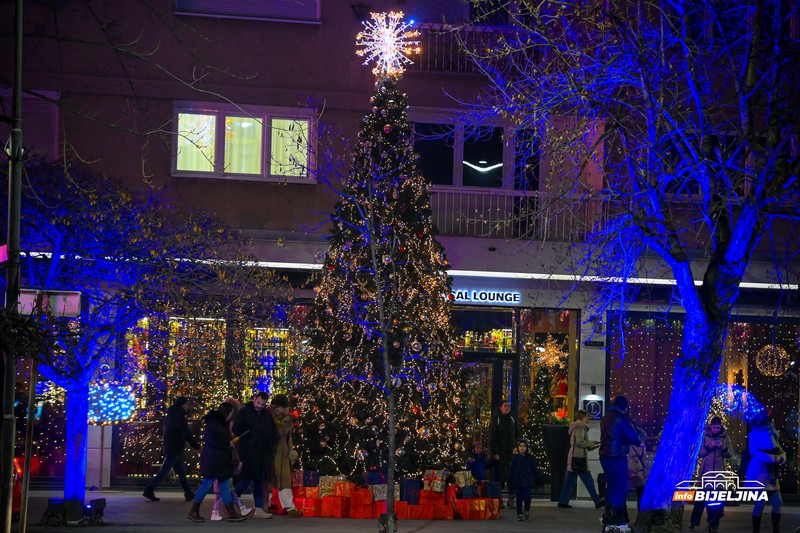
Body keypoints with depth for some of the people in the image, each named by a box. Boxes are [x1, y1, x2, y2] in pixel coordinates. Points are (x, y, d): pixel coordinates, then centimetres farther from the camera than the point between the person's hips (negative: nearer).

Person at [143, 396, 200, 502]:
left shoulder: (170, 416, 15)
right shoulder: (179, 417, -14)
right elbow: (187, 435, -16)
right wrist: (197, 446, -8)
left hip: (170, 448, 10)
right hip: (174, 450, -10)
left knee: (181, 472, 11)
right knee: (163, 471, -7)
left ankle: (188, 494, 13)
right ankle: (149, 491, -7)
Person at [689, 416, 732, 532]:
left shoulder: (725, 437, 3)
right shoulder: (704, 435, 0)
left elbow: (729, 454, 1)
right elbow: (699, 453, -2)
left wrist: (722, 447, -17)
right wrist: (709, 446, -17)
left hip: (719, 471, 1)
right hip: (706, 471, -1)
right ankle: (694, 521, 10)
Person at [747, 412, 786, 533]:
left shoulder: (772, 435, 16)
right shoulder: (754, 436, -7)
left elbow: (782, 453, 13)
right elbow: (756, 454, -21)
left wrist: (780, 458, -9)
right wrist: (773, 458, -23)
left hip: (771, 476, 8)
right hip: (759, 475, -8)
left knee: (777, 503, 10)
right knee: (760, 504, -9)